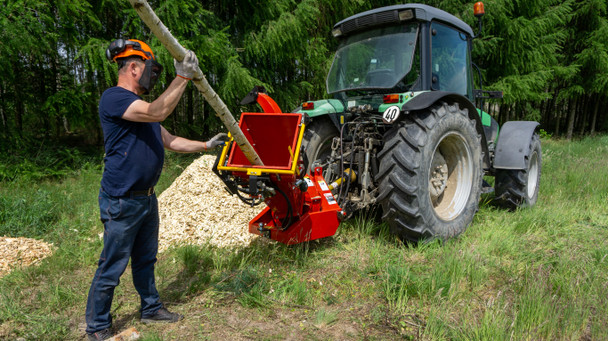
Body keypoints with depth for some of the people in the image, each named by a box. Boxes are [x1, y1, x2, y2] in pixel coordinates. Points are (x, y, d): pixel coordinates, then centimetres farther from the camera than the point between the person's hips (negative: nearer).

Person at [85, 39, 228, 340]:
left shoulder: (141, 105, 16)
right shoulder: (113, 98, -15)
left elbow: (169, 141, 19)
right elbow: (157, 113, -31)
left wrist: (206, 145, 16)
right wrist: (182, 77, -30)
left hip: (146, 197, 9)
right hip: (121, 201, -9)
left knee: (145, 259, 20)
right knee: (112, 267, 3)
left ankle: (151, 308, 36)